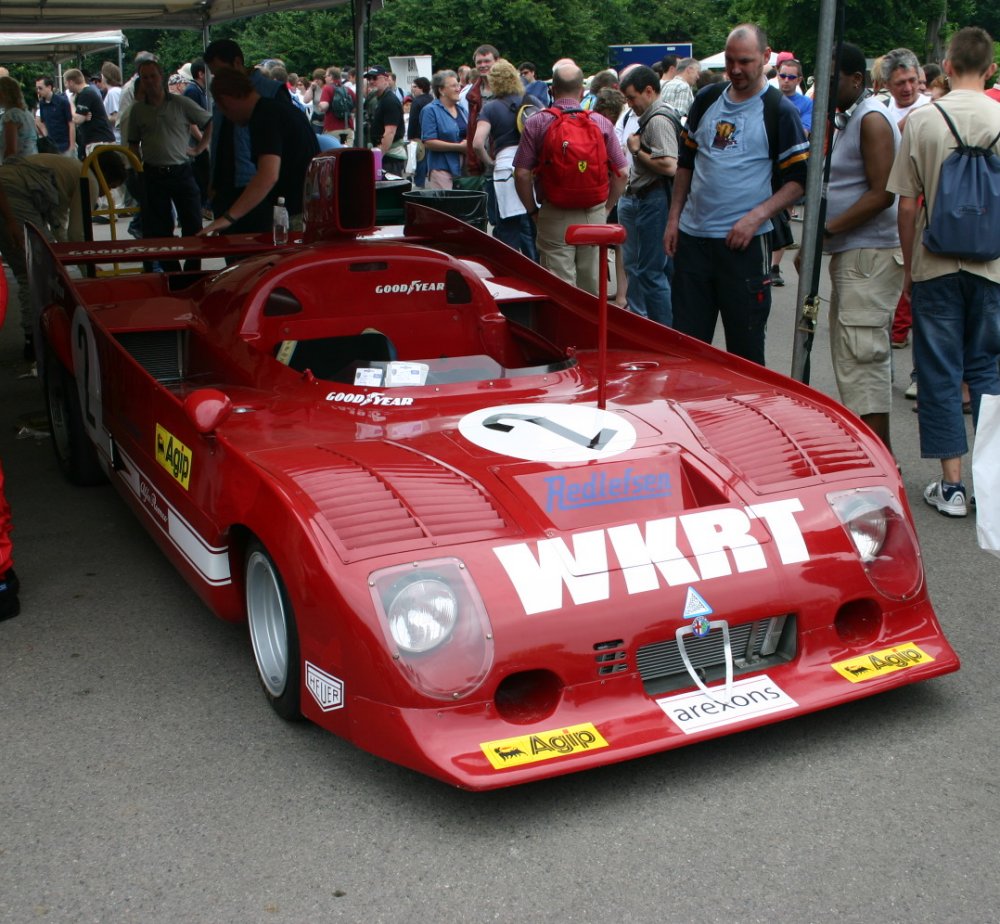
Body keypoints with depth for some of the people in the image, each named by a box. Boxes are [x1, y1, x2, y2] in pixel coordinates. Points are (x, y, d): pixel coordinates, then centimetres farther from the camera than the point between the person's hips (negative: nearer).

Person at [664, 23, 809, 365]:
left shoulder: (780, 111, -4)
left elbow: (799, 179, -6)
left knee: (745, 349, 3)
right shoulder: (707, 100, 10)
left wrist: (757, 216, -18)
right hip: (692, 237, 5)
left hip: (745, 243, -4)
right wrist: (674, 218, 11)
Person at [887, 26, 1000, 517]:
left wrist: (908, 265, 8)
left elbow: (907, 205, -4)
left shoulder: (922, 119, -5)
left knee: (939, 372, 6)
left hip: (935, 265, -1)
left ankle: (951, 484, 8)